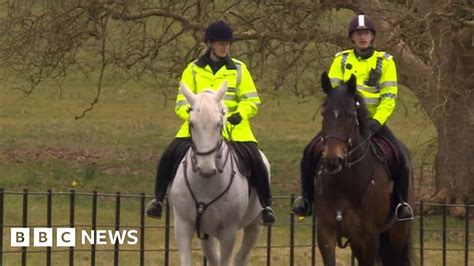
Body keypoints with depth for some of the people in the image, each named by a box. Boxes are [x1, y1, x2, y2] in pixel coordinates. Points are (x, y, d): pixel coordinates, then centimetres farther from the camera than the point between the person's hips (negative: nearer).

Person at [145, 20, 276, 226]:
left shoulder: (238, 69, 8)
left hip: (233, 127, 0)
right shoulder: (194, 70, 8)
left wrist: (240, 114, -14)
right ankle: (158, 198, -3)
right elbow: (181, 103, 5)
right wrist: (193, 116, -17)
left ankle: (265, 204, -3)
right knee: (170, 156, -19)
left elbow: (252, 101, 7)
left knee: (255, 161, -20)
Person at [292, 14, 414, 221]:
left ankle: (401, 202, -6)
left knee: (399, 156, -22)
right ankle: (307, 199, -1)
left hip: (373, 121, -1)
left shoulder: (385, 62, 1)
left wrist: (377, 121, -19)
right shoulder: (341, 60, 5)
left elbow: (389, 97, -5)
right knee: (311, 151, -17)